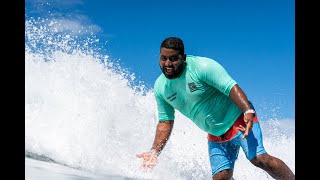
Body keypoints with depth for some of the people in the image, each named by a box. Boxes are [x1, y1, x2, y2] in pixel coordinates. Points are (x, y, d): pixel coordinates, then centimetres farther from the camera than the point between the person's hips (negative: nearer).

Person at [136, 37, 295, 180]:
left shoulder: (202, 66, -20)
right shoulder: (160, 87, -2)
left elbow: (232, 88, -26)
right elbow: (165, 122, 7)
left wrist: (249, 112, -42)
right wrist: (154, 152, -3)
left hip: (239, 119, -6)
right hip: (216, 136, 6)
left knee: (259, 159, -25)